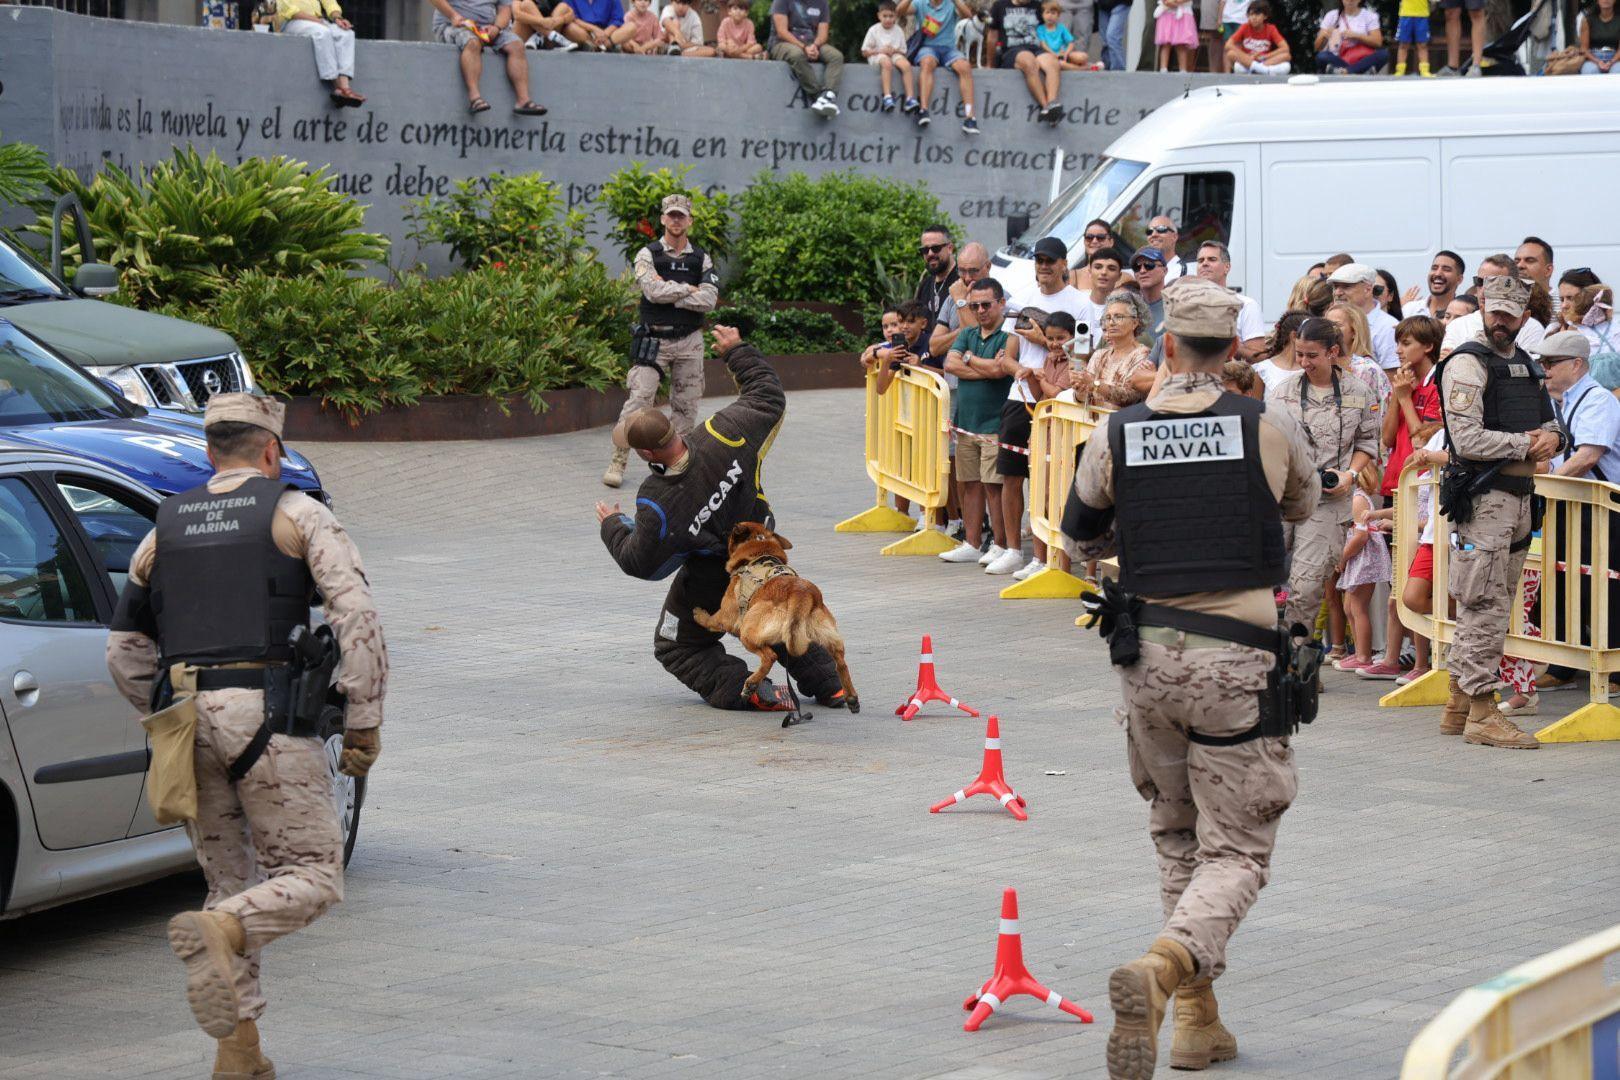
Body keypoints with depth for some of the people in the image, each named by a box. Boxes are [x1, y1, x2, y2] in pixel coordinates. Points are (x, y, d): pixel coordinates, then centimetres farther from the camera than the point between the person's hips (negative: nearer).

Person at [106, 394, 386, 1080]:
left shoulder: (166, 528, 17)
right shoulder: (295, 513, 4)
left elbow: (125, 650, 17)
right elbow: (356, 617, -7)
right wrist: (364, 723, -5)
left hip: (186, 715, 5)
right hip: (268, 716, -5)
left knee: (230, 881, 14)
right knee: (312, 874, 1)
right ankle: (219, 932, -29)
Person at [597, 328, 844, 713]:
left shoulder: (658, 504, -33)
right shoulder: (725, 432, -26)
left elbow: (639, 563, -18)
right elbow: (769, 396, -7)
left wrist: (612, 526, 0)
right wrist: (737, 351, 4)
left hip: (711, 582, -5)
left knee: (676, 648, 15)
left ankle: (748, 691, -6)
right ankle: (829, 686, 31)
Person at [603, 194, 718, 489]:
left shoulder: (701, 259, 8)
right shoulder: (648, 255, 1)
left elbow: (709, 300, -6)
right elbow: (653, 291, -16)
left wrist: (669, 293, -11)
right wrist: (689, 289, -7)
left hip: (689, 342, 3)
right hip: (654, 340, -3)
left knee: (686, 406, 5)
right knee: (638, 400, -11)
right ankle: (618, 462, -9)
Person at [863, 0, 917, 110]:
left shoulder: (898, 31, 9)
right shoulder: (874, 30, 2)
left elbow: (903, 52, 13)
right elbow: (864, 52, 2)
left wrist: (895, 50, -11)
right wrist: (880, 51, -13)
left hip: (894, 55, 3)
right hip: (877, 56, -3)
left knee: (906, 64, -31)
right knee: (887, 63, -39)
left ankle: (910, 99, -36)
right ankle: (887, 97, -49)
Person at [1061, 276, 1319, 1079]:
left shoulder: (1114, 436, 1)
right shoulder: (1269, 430, -4)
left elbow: (1081, 542, 15)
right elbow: (1302, 505, 17)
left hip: (1147, 655, 3)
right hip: (1234, 660, -3)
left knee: (1178, 839, 20)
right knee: (1236, 852, 0)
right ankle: (1163, 966, -28)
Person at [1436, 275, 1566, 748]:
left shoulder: (1527, 365, 18)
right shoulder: (1467, 363, -9)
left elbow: (1550, 423, 25)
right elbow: (1467, 439, -18)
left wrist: (1552, 438, 1)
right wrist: (1526, 444, -12)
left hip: (1519, 495, 9)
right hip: (1483, 493, -9)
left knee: (1483, 607, 12)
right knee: (1487, 607, -10)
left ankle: (1459, 705, 19)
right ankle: (1482, 711, -8)